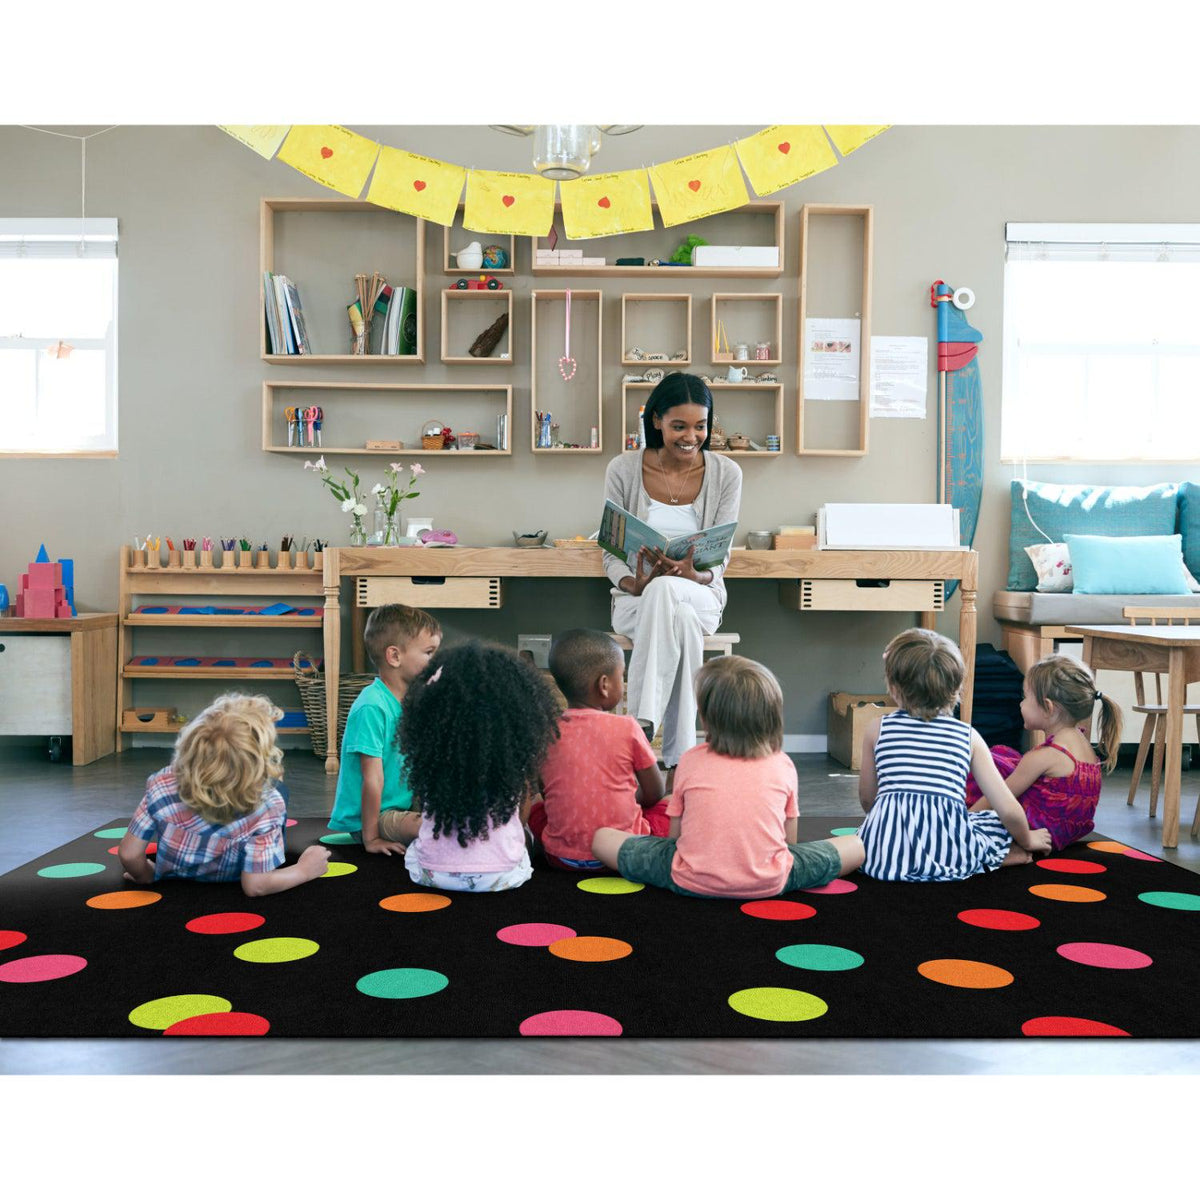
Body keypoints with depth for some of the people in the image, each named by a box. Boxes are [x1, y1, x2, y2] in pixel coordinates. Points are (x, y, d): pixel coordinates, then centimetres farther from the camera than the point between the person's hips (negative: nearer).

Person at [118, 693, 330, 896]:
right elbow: (255, 885, -34)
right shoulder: (267, 806, -40)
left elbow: (129, 855, -24)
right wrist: (304, 870, -18)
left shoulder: (163, 784, -33)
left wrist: (147, 876, -3)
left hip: (173, 878, 2)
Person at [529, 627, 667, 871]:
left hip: (561, 857, 3)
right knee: (666, 808, 21)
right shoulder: (627, 728, -10)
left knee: (536, 806, 31)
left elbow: (544, 789, 9)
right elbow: (654, 793, 0)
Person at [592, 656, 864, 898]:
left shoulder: (691, 761, 3)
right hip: (768, 884, 0)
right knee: (857, 846, 16)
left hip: (693, 882, 0)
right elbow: (790, 839, 11)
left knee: (602, 838, 16)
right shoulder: (783, 765, 4)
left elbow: (675, 835, 8)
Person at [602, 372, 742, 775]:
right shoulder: (624, 470, -2)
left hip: (700, 596, 0)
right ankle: (680, 758, -36)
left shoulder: (726, 473, 0)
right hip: (636, 598, 0)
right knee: (679, 618, -38)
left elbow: (720, 558, -1)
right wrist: (634, 584, -23)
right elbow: (612, 553, 0)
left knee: (665, 592, -38)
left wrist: (695, 575, -25)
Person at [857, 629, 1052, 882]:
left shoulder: (876, 730, 11)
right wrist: (1026, 840, 29)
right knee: (1001, 824, 27)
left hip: (883, 852, -1)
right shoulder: (968, 736, 10)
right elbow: (1008, 809, 8)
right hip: (947, 857, 1)